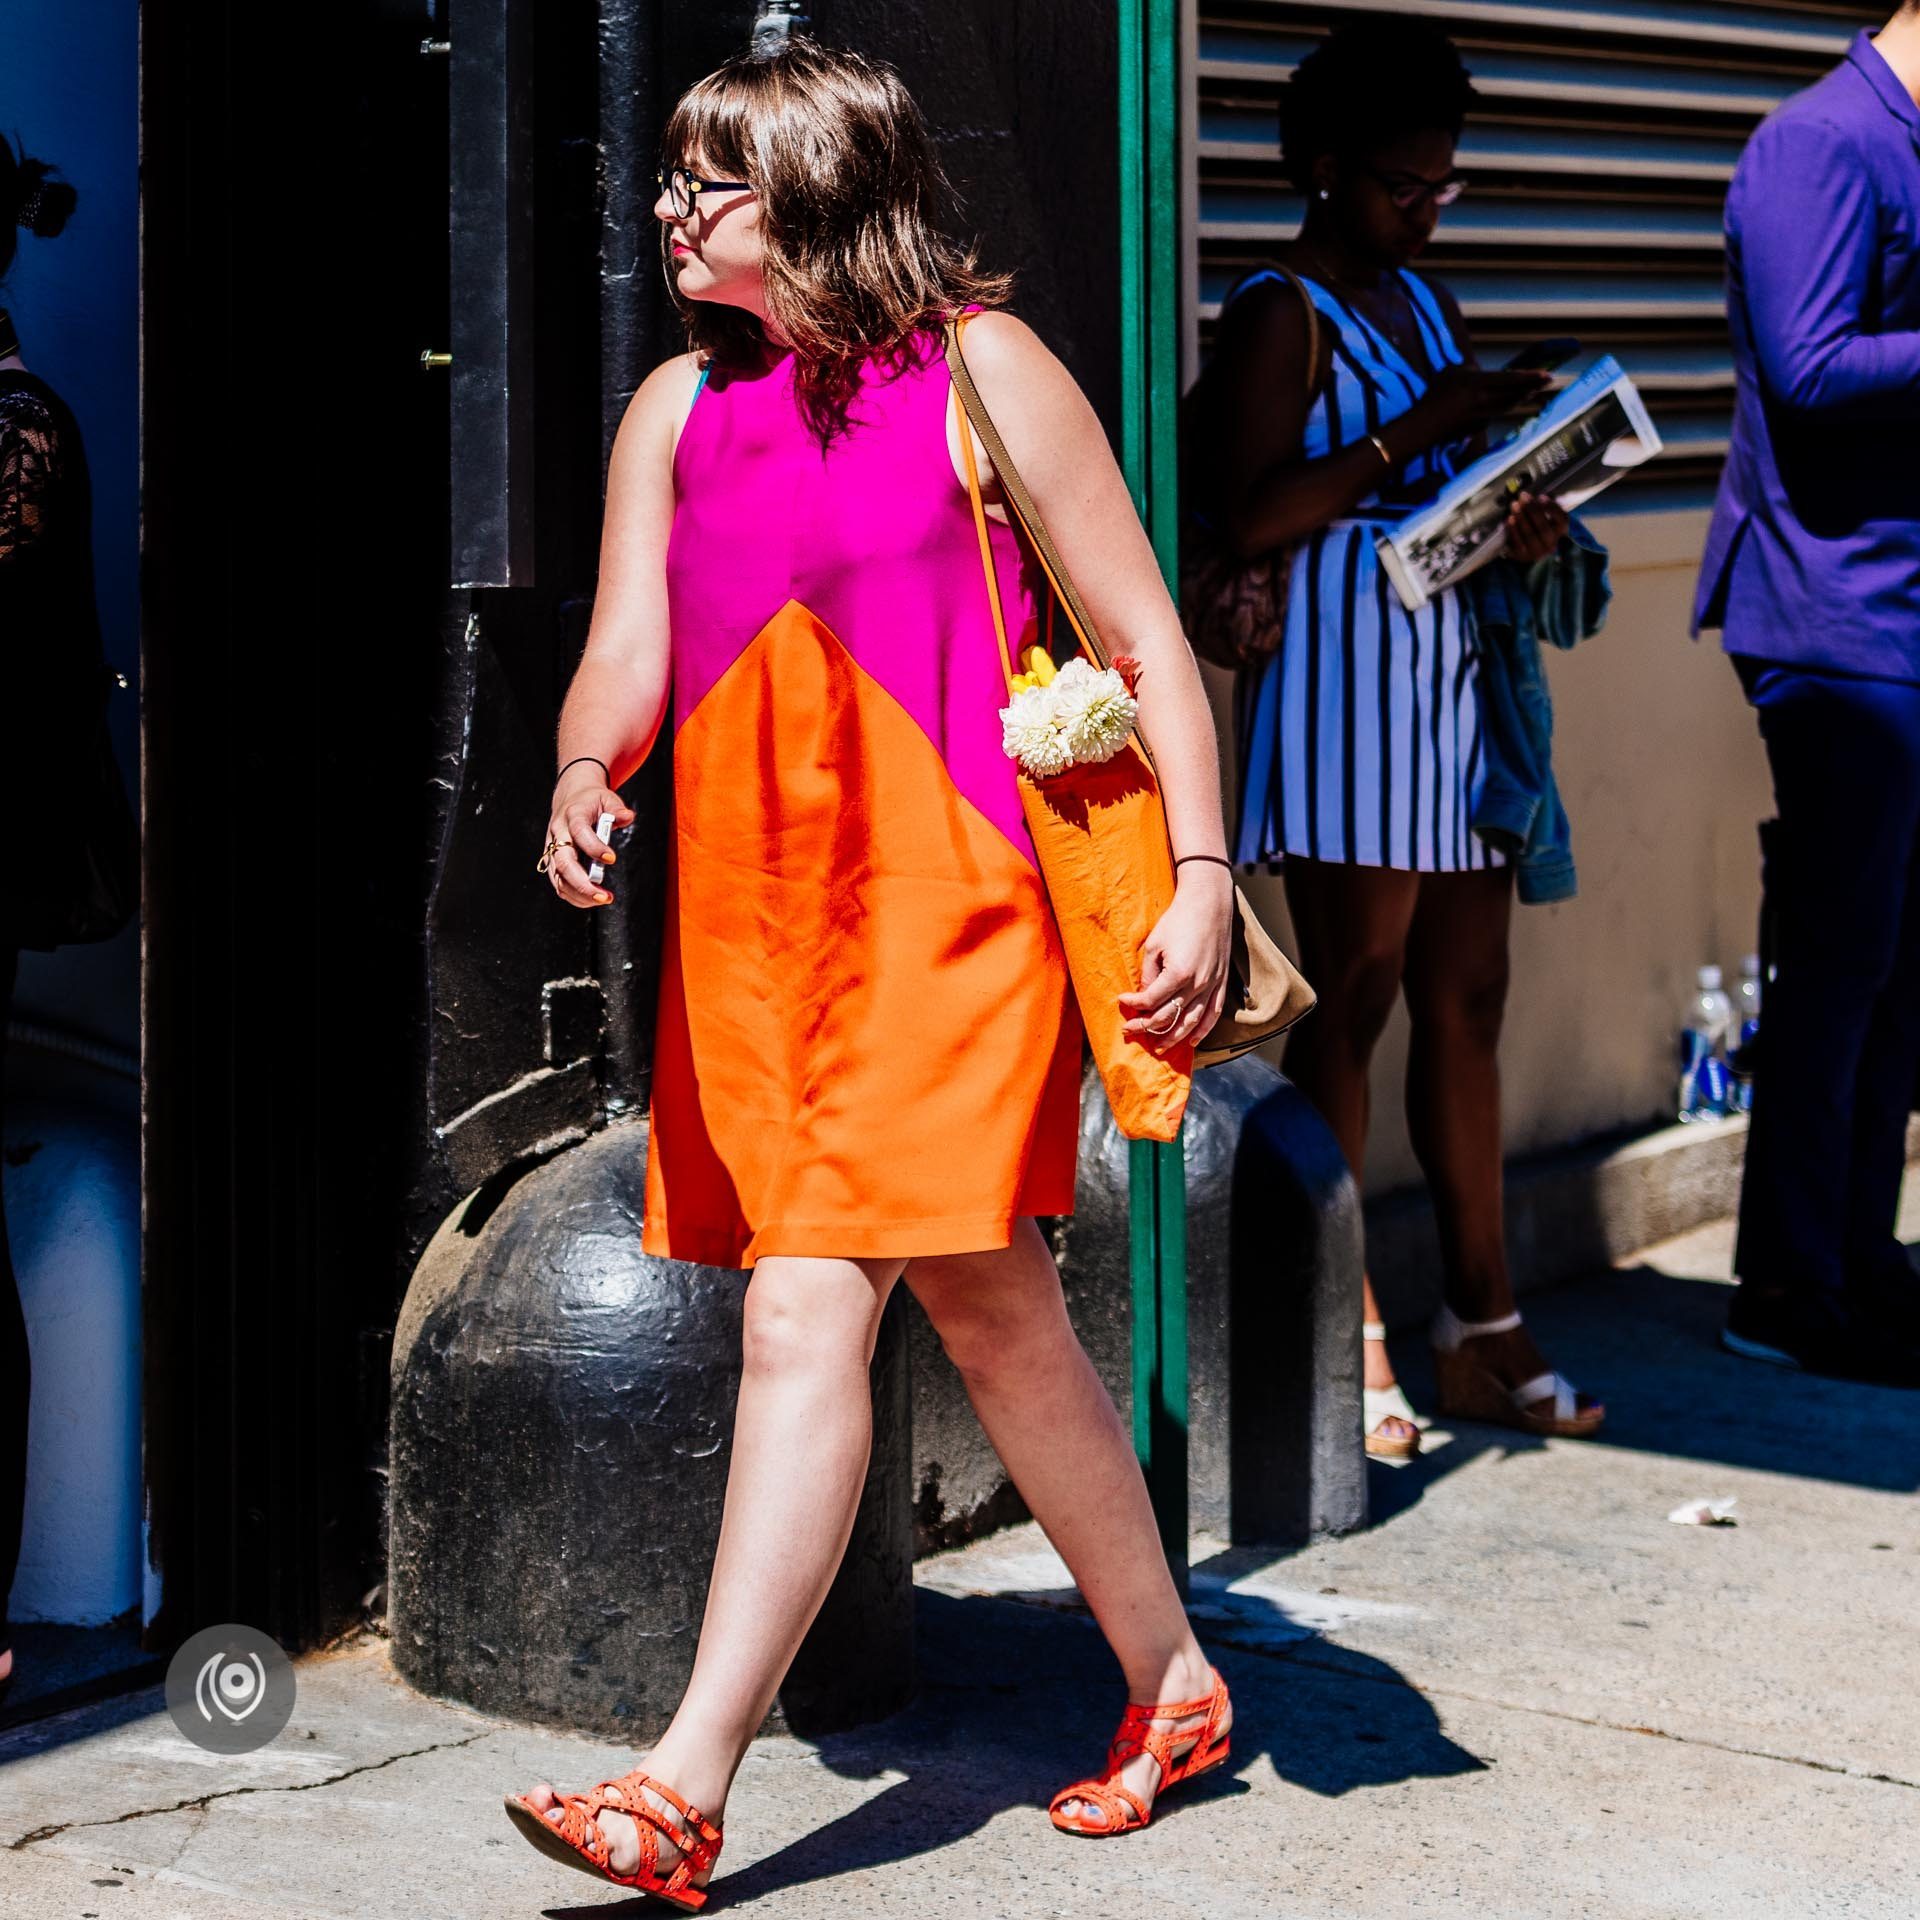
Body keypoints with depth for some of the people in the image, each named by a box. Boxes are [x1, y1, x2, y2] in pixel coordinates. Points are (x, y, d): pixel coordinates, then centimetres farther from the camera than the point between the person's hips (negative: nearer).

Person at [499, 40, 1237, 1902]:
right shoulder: (675, 412, 13)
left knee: (804, 1315, -14)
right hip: (747, 916, 6)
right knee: (990, 1315, 15)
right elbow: (627, 655, 7)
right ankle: (1170, 1684, 30)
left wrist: (1204, 877, -9)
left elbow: (1144, 632, -2)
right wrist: (583, 776, -16)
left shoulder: (979, 371, -3)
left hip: (934, 910, -6)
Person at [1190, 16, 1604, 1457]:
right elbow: (1247, 516, -16)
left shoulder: (1427, 305, 20)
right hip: (1342, 677, -8)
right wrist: (1412, 435, -18)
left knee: (1467, 998, 7)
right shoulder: (1281, 314, -5)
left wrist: (1523, 519, 5)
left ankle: (1484, 1330, 12)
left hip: (1449, 673, 8)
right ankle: (1347, 1339, -1)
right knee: (1352, 1002, -6)